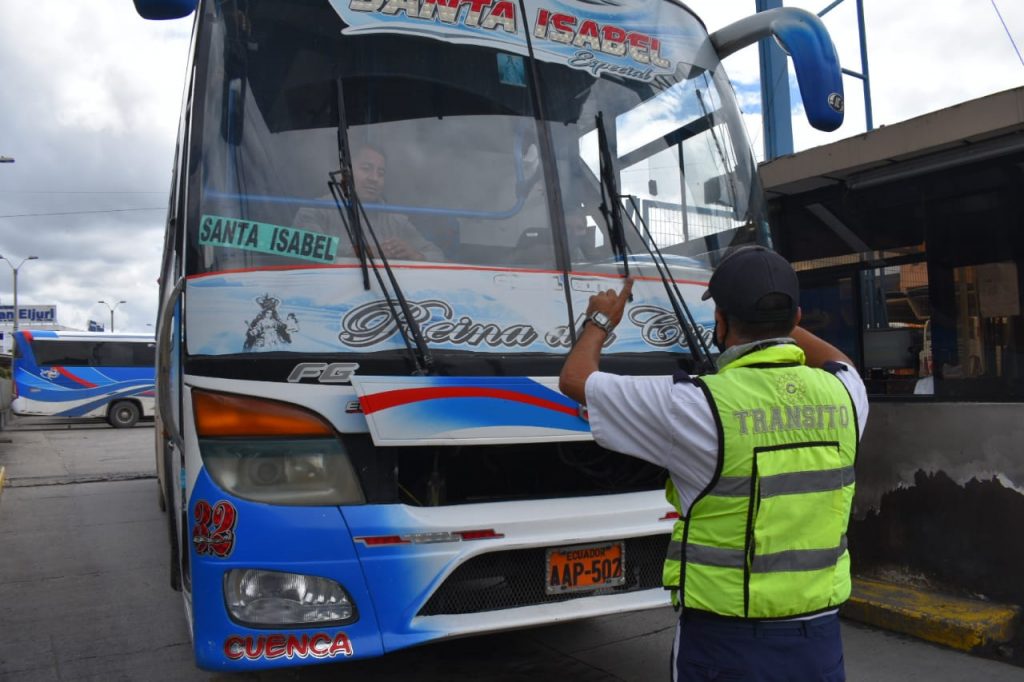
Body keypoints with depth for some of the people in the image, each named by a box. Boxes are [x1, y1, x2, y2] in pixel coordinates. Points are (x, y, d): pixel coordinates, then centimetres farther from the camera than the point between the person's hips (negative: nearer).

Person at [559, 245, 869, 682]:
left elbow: (575, 378, -5)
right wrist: (775, 320, 31)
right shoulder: (842, 394, -5)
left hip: (726, 644, -4)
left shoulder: (697, 406, -20)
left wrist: (601, 321, 14)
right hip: (820, 637, 5)